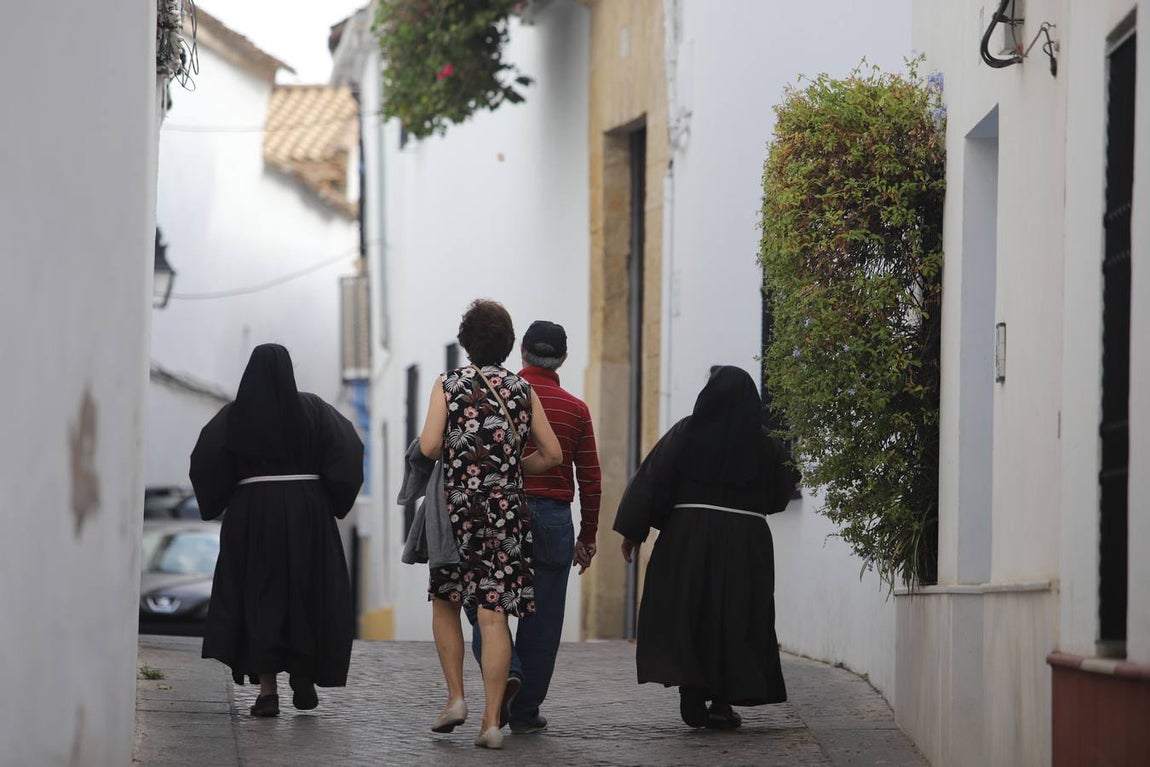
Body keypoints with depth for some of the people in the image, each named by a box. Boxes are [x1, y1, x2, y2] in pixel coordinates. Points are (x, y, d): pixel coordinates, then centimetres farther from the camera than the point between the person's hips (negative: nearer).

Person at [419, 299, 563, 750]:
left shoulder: (448, 385, -2)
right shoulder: (522, 390, 6)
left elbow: (429, 447, -12)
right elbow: (552, 454, 5)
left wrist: (452, 457, 9)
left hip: (457, 510, -1)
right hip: (507, 514, 1)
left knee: (445, 601, 18)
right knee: (494, 613, -2)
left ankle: (455, 696, 8)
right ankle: (492, 721, -6)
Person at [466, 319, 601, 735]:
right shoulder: (576, 409, 5)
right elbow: (590, 479, 6)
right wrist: (587, 537, 15)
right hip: (554, 519, 1)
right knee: (541, 620, 6)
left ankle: (504, 671, -19)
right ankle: (525, 713, 8)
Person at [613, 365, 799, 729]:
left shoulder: (687, 433, 0)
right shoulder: (762, 444, 2)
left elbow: (653, 478, -4)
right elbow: (777, 496, 11)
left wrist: (633, 530, 1)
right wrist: (789, 470, 32)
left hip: (687, 536, 0)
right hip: (746, 544, 1)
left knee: (686, 617, 6)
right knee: (734, 619, 6)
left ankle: (692, 696, -1)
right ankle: (723, 701, 2)